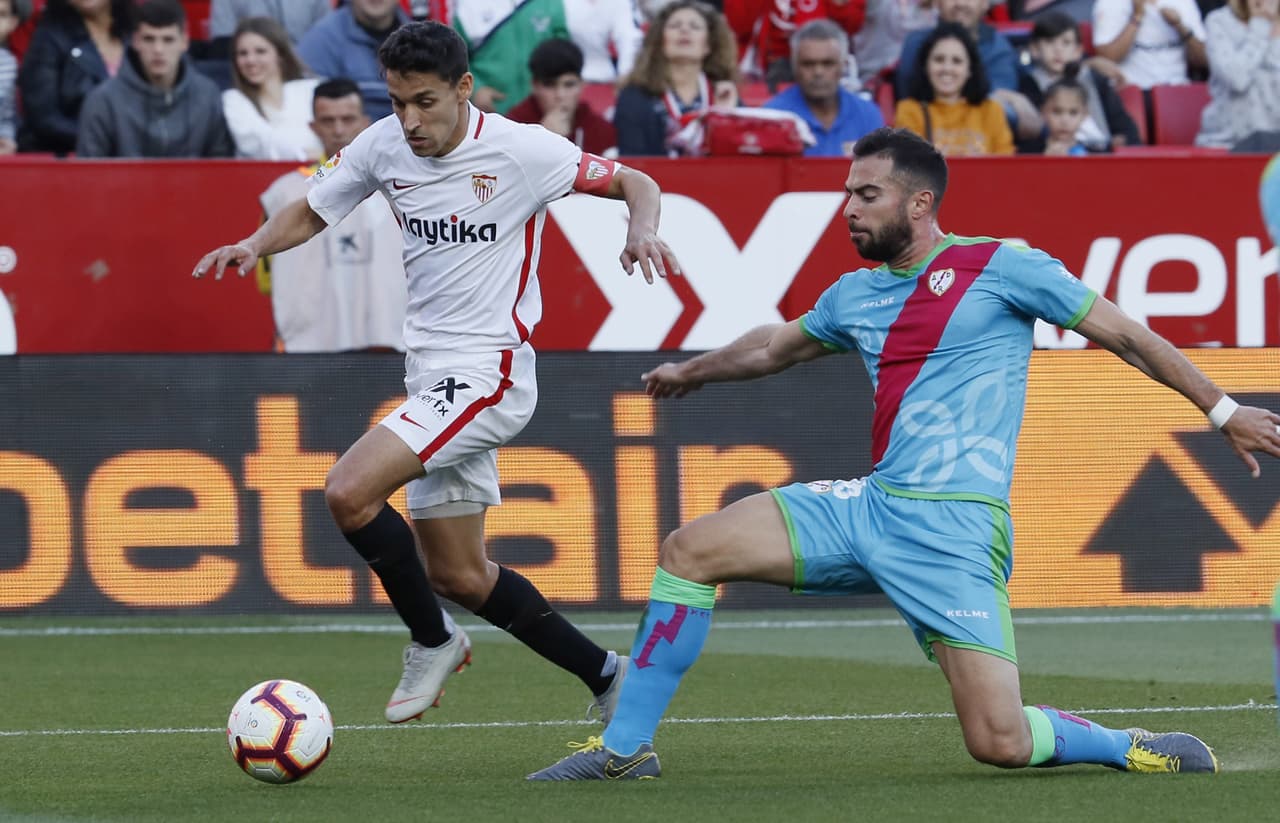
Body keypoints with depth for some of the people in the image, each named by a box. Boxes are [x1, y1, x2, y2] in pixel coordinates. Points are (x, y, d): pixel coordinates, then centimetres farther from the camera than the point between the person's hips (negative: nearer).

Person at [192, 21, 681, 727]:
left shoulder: (520, 150, -14)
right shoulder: (383, 146, 1)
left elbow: (634, 182, -4)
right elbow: (309, 214, 13)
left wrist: (642, 230, -26)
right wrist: (255, 244, -8)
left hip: (487, 372, -7)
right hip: (432, 377, 7)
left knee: (349, 492, -22)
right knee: (459, 577, 11)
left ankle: (432, 642, -1)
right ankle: (604, 677, 26)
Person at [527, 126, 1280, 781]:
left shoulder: (1000, 267, -4)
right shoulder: (856, 295, 15)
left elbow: (1125, 334, 2)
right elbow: (779, 345, 37)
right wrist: (693, 372, 44)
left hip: (956, 529, -7)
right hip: (872, 507, 7)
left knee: (1000, 743, -19)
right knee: (689, 551, -2)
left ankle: (1129, 748, 11)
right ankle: (625, 748, 7)